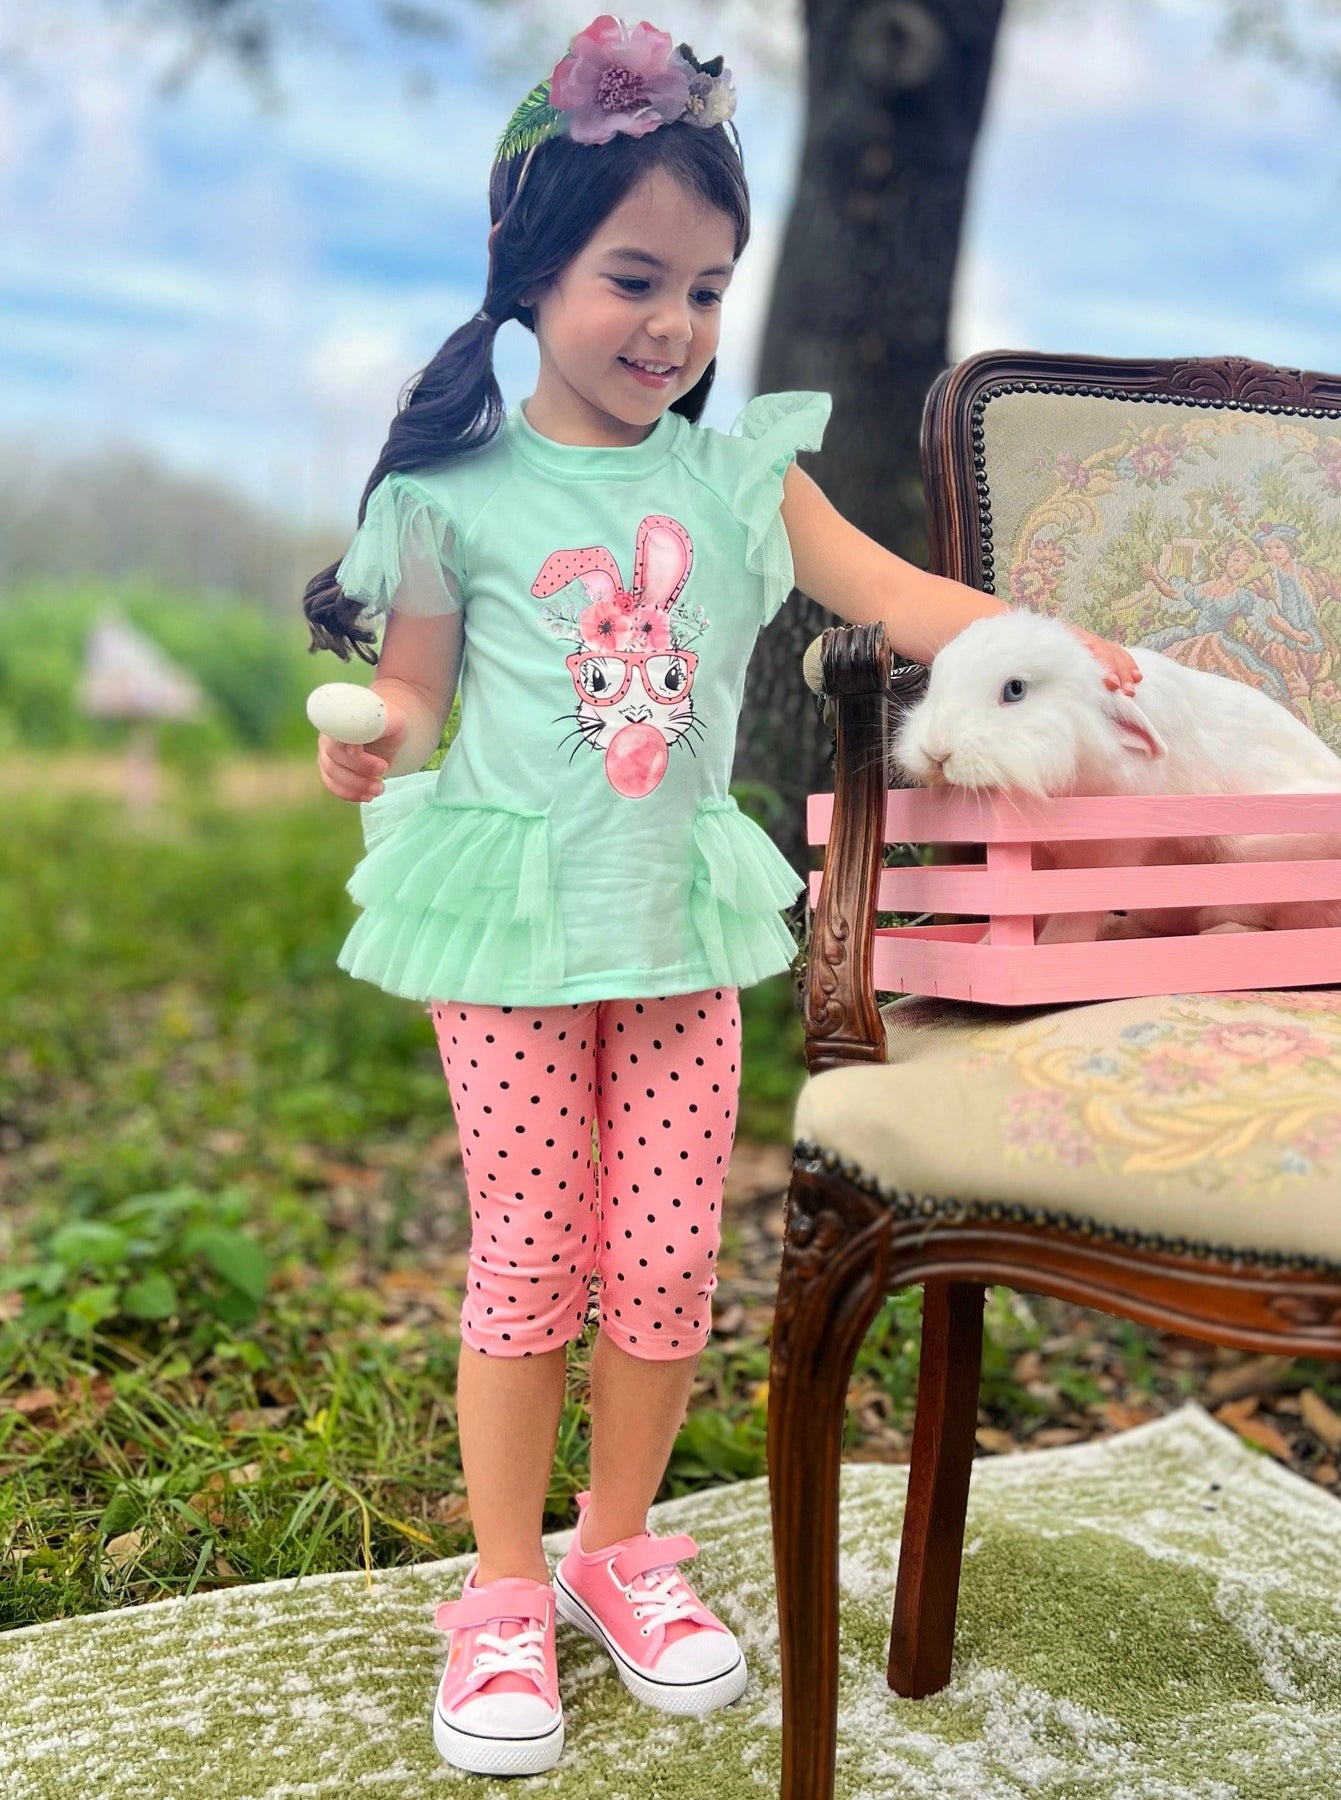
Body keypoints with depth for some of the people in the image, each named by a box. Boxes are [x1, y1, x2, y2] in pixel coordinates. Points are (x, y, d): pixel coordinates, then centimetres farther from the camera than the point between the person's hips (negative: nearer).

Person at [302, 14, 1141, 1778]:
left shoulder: (740, 470, 5)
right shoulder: (461, 491, -2)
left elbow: (896, 594, -2)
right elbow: (416, 691, 3)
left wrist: (1054, 646, -16)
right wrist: (380, 746, -20)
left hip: (681, 909, 3)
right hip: (513, 911, -2)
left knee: (669, 1250, 3)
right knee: (530, 1250, 0)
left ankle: (620, 1546, 27)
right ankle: (505, 1589, 20)